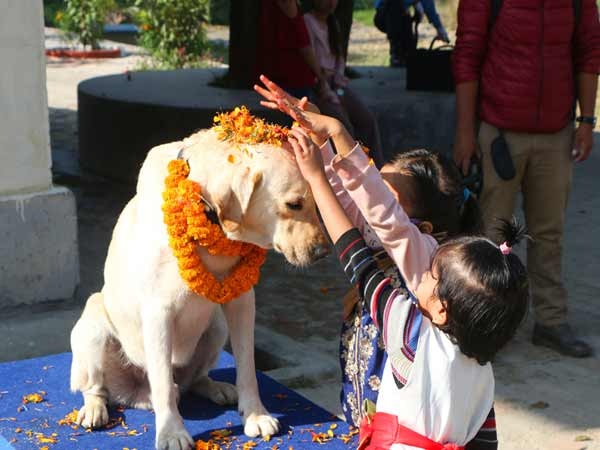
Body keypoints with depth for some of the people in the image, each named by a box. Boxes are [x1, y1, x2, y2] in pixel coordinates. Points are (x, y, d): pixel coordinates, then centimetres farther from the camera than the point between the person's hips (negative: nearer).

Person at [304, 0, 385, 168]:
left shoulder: (332, 23, 15)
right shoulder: (307, 21, -10)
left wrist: (339, 74, -1)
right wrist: (327, 92, -19)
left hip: (335, 83, 8)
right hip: (317, 87, -8)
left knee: (368, 119, -6)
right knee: (344, 126, -22)